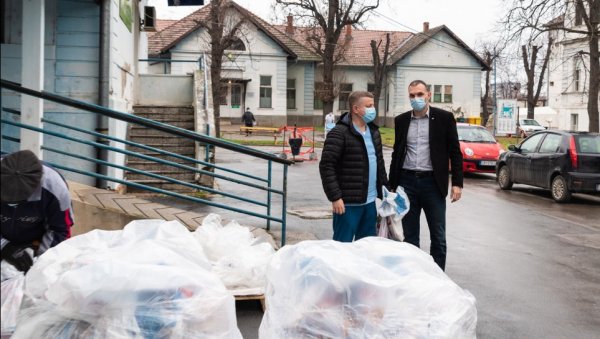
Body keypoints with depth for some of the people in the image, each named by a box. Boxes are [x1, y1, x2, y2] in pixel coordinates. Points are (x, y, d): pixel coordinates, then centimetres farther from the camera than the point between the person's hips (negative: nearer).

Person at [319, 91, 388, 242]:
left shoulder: (374, 131, 13)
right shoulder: (339, 133, -13)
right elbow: (326, 166, -16)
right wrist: (335, 197, -19)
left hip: (370, 202, 8)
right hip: (348, 203, -8)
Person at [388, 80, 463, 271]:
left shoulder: (444, 118, -1)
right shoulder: (401, 120, 9)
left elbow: (455, 152, 0)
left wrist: (457, 183, -8)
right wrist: (392, 185, 10)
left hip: (432, 182, -3)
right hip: (407, 181, 3)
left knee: (438, 237, 3)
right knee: (409, 235, 9)